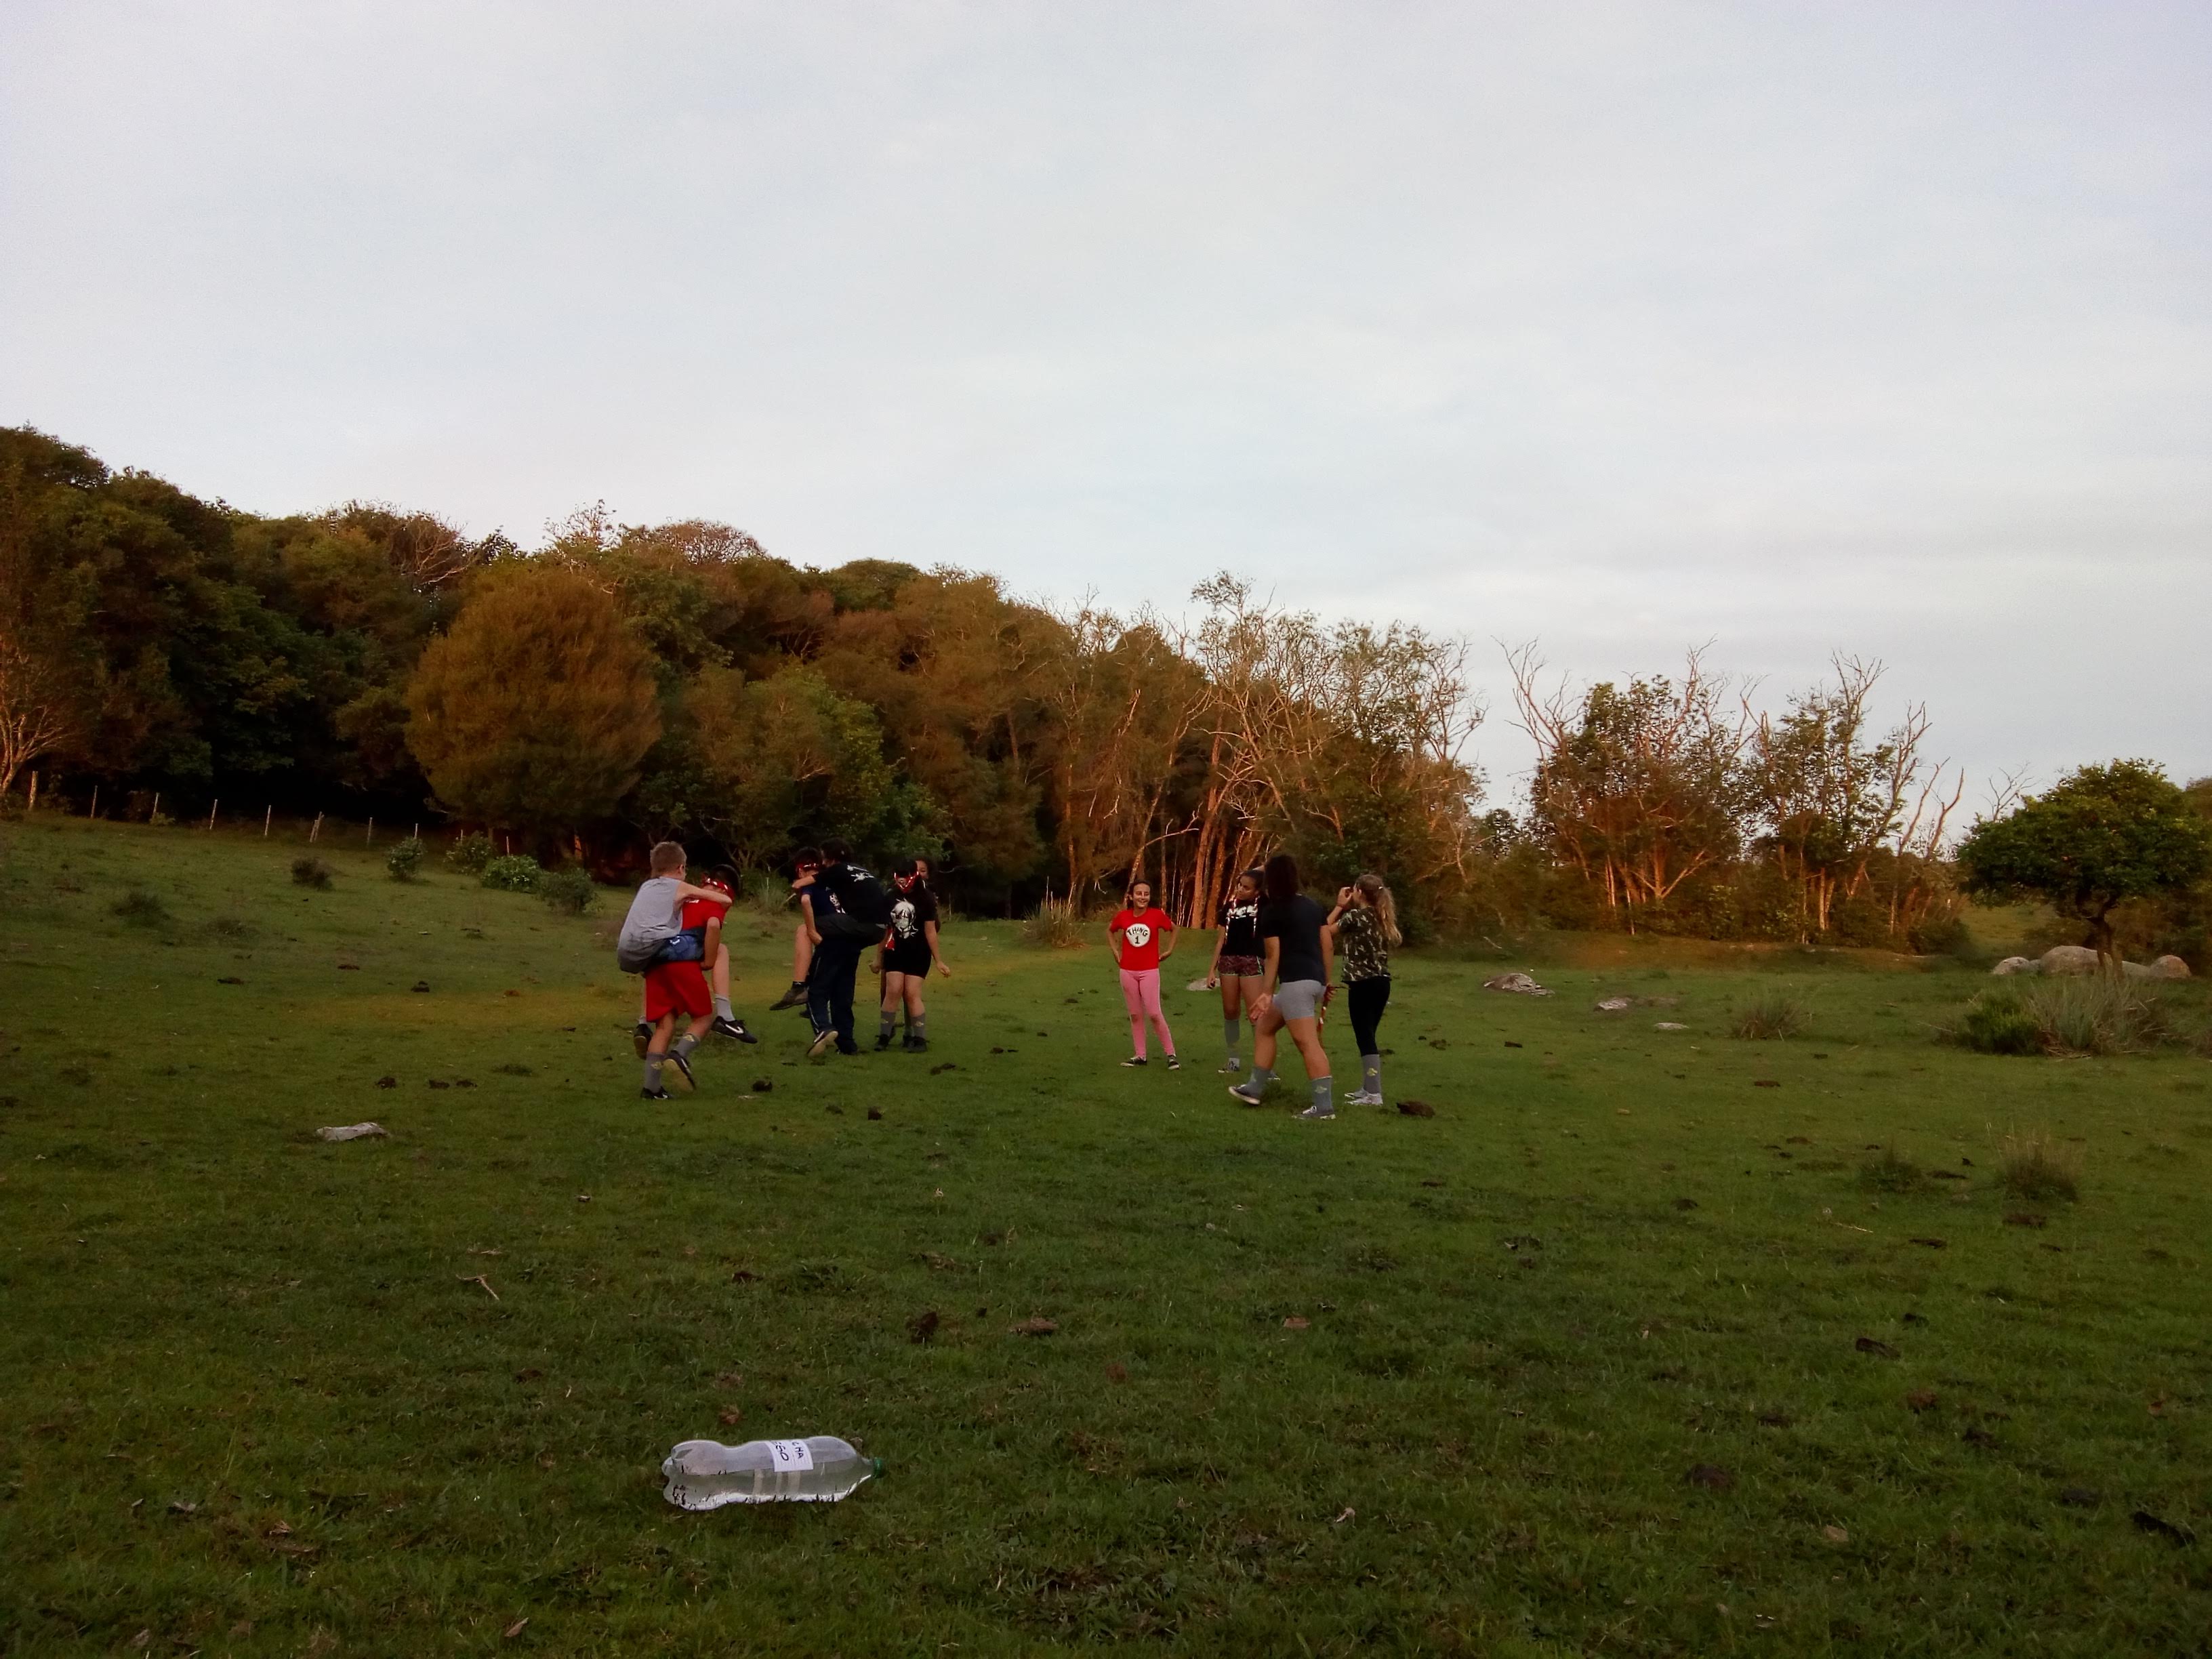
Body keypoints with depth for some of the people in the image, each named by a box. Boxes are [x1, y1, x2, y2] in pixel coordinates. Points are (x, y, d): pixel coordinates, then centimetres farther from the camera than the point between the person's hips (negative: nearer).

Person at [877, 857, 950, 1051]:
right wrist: (879, 957, 15)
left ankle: (920, 1039, 0)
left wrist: (938, 960, -2)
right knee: (893, 991, -9)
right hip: (895, 952, 3)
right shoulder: (891, 898, 2)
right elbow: (885, 930, 11)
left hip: (918, 954, -3)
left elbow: (930, 931, -4)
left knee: (911, 995, -8)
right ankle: (884, 1035, 0)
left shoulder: (926, 898, -7)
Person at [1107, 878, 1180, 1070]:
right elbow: (1110, 930, 18)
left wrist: (1169, 950, 4)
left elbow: (1173, 929, 9)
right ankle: (1139, 1055, 17)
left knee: (1154, 1014, -9)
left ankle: (1171, 1055, -1)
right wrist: (1115, 950, 9)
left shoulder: (1157, 915, -9)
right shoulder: (1122, 916, -2)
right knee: (1135, 1015, 9)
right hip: (1128, 972, 3)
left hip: (1149, 971, -3)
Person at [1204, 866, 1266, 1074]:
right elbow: (1222, 939, 12)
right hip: (1228, 961, 4)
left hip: (1252, 961, -4)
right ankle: (1233, 1059, 19)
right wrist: (1212, 969, 10)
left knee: (1255, 1012, -11)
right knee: (1230, 1012, 8)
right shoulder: (1229, 906, 10)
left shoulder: (1262, 906, 1)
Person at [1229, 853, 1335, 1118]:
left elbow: (1274, 956, -6)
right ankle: (1255, 1088, 24)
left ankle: (1324, 1105, -16)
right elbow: (1328, 945, 14)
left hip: (1296, 982, -9)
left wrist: (1267, 991, 1)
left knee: (1308, 1043, -11)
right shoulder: (1313, 906, 15)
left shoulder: (1271, 911, -5)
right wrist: (1326, 982, 20)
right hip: (1315, 980, 9)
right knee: (1263, 1027, 21)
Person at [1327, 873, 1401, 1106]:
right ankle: (1368, 1088, 22)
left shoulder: (1355, 916, -12)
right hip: (1381, 982, 8)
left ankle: (1374, 1094, -7)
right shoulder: (1381, 918, 10)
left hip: (1363, 984, -8)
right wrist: (1346, 908, 16)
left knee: (1365, 1037, -5)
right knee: (1368, 1036, 16)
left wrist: (1340, 906, 7)